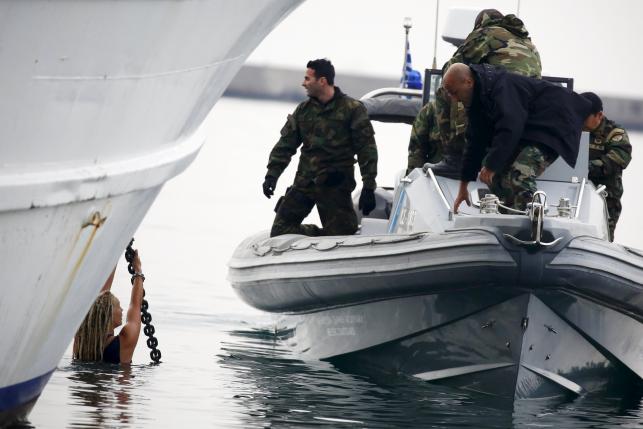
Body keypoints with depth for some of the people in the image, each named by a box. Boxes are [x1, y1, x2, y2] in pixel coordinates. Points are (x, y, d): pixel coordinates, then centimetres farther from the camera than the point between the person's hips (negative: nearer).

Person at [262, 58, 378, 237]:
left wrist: (369, 187, -10)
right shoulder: (303, 110, 10)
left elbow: (366, 149, -5)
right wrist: (272, 174, -1)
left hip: (336, 187, -5)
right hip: (304, 181, 5)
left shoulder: (352, 109, -4)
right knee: (280, 231, -3)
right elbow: (285, 145, 12)